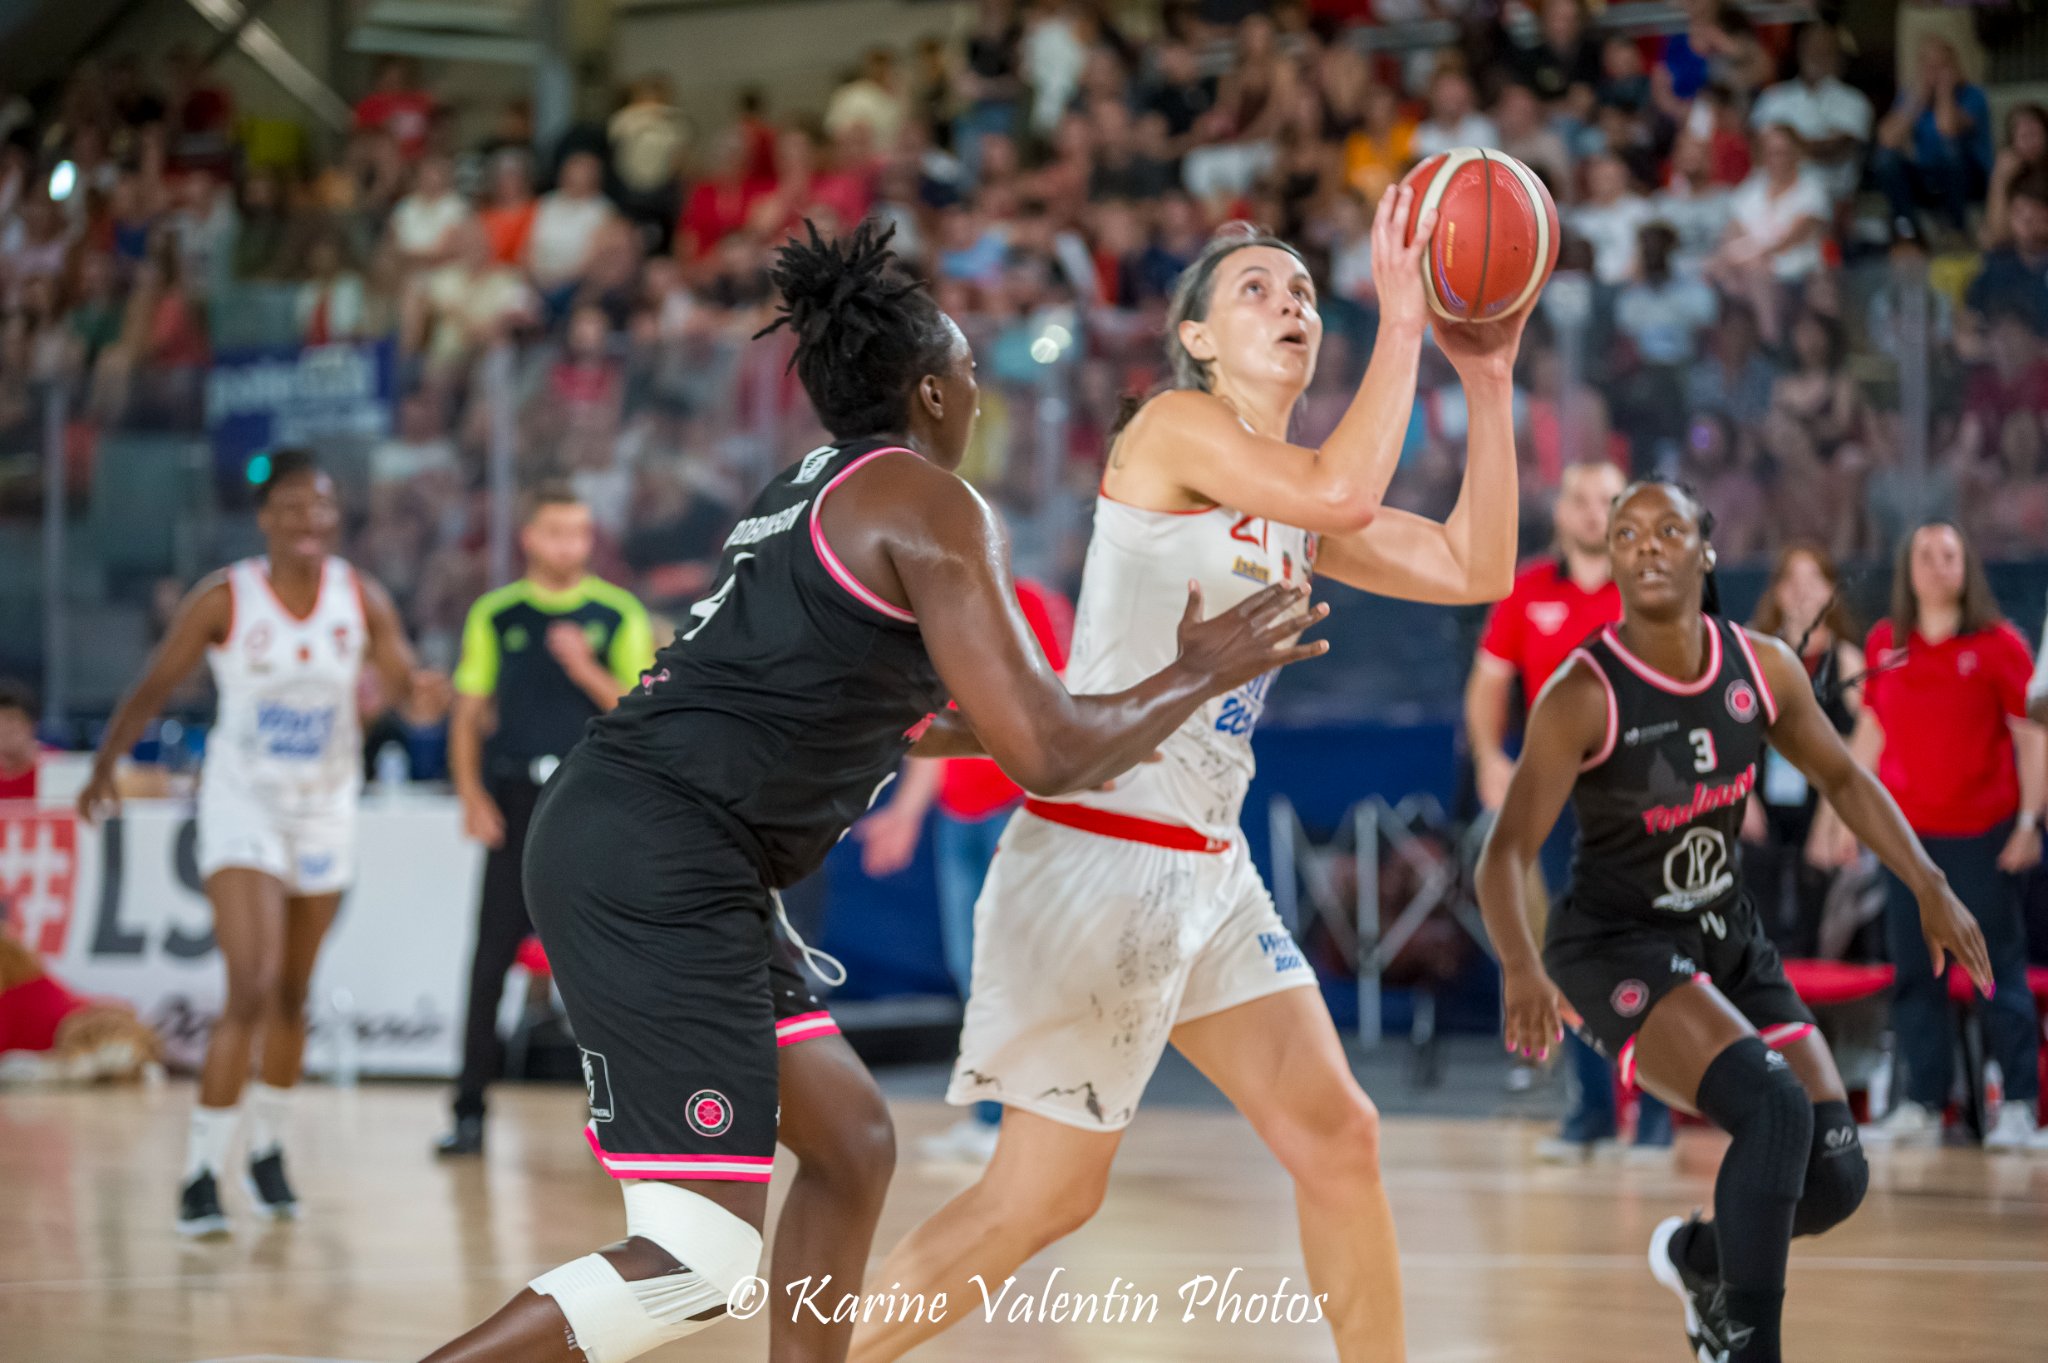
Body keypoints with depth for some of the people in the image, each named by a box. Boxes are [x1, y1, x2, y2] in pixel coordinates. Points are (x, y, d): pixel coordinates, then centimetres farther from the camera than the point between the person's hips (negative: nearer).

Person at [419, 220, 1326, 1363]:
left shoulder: (815, 493, 23)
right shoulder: (932, 506, -5)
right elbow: (1049, 757, -10)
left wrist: (985, 729, 46)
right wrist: (1202, 674, 5)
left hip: (617, 838, 10)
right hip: (656, 867, -10)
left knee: (853, 1142, 19)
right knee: (701, 1262, -13)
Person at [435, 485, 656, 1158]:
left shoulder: (619, 615, 5)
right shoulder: (494, 615, 7)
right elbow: (468, 713, 8)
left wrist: (586, 671, -13)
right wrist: (472, 798, -3)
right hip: (516, 801, 0)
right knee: (491, 962, -2)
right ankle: (470, 1110, 4)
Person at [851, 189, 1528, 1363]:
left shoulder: (1293, 506, 16)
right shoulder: (1176, 428, -9)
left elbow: (1475, 570, 11)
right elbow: (1342, 492, -26)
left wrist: (1488, 385, 6)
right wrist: (1401, 319, -18)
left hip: (1208, 869, 9)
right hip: (1101, 856, -9)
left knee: (1340, 1140, 6)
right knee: (1044, 1197, -3)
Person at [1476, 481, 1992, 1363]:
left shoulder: (1762, 668, -6)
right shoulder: (1583, 695, -21)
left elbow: (1841, 778, 12)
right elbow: (1505, 854, -26)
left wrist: (1929, 887, 6)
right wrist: (1522, 970, -43)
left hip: (1727, 941, 6)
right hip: (1615, 949, -6)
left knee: (1835, 1178, 2)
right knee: (1773, 1108, -29)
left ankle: (1697, 1255, 33)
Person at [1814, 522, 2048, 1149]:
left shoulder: (1998, 644, -3)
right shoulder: (1883, 645, 8)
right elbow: (1869, 734, 16)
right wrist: (1846, 812, 14)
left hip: (1981, 832, -4)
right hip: (1906, 832, 4)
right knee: (1913, 973, 6)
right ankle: (1921, 1106, 12)